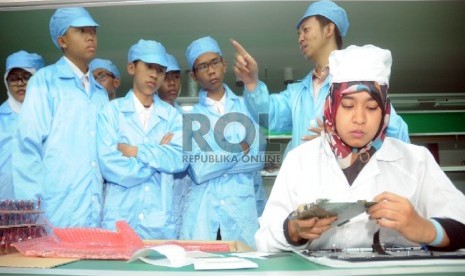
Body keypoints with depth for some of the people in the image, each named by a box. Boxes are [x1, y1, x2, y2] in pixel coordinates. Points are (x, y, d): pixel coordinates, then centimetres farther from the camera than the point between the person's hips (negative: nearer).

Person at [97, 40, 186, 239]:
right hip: (119, 220, -2)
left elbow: (181, 159, -8)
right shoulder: (111, 111, 0)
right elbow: (111, 167, -12)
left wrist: (136, 151, -10)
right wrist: (160, 156, -5)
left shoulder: (172, 116, 8)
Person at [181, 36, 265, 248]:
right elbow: (198, 172, -5)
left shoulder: (247, 107, 8)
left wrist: (212, 163, -6)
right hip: (202, 212, 0)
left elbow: (258, 159, -2)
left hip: (242, 209, 1)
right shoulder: (190, 117, 5)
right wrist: (238, 150, -3)